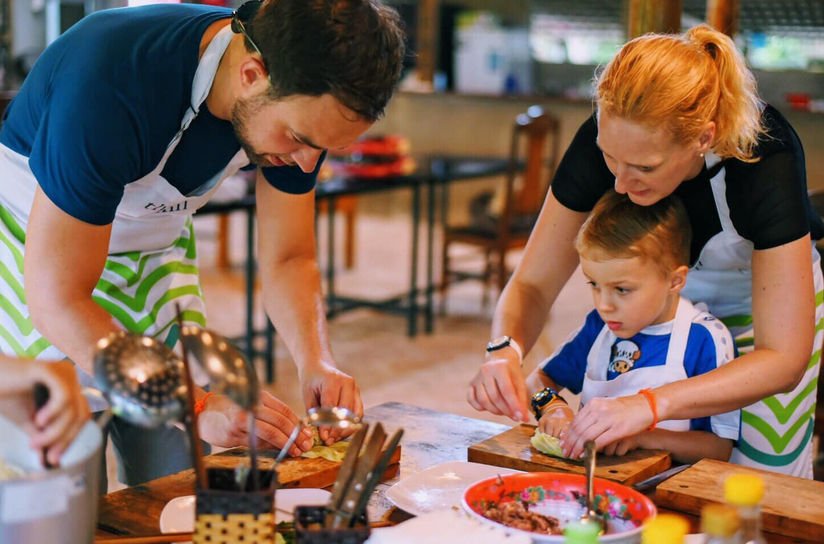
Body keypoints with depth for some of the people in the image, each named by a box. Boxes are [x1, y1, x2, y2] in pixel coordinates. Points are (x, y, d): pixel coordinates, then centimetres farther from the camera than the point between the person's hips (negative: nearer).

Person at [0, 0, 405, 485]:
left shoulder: (303, 106, -17)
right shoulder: (110, 80, -37)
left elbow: (289, 259, -5)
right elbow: (56, 299, -34)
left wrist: (318, 362, -23)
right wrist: (197, 407, -39)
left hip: (155, 254, 5)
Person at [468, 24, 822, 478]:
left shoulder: (766, 159, -38)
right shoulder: (605, 139, -30)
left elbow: (783, 360, -37)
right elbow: (532, 284, -20)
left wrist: (649, 405, -50)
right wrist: (505, 350, -42)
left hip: (764, 303, -2)